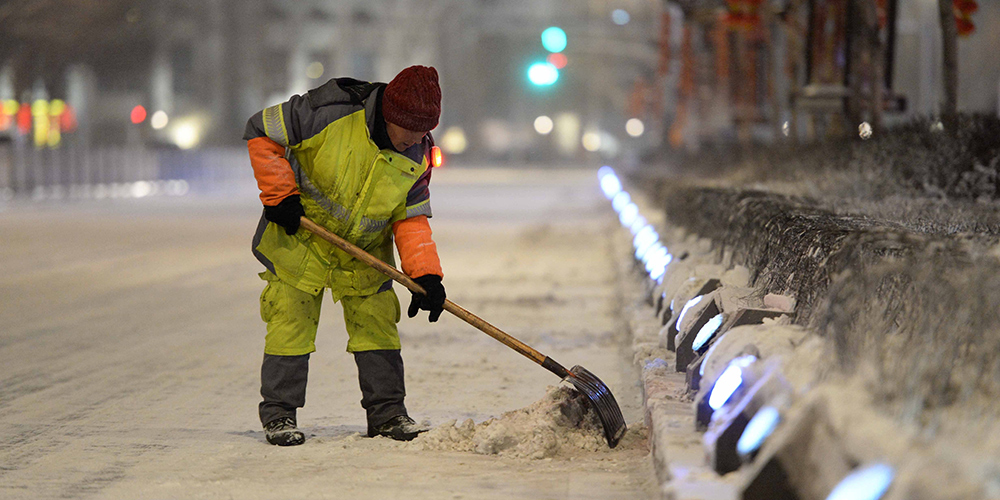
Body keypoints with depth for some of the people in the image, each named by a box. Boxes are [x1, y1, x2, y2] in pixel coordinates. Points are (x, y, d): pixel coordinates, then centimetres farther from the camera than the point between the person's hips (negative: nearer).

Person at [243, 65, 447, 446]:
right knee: (291, 323, -3)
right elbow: (261, 133, -18)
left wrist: (425, 274, -20)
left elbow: (411, 218, -6)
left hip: (365, 250, 4)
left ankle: (387, 411, 15)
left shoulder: (417, 156, -12)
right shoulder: (329, 113, -27)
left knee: (376, 324, 3)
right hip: (298, 237, -4)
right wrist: (280, 194, -19)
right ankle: (279, 413, 8)